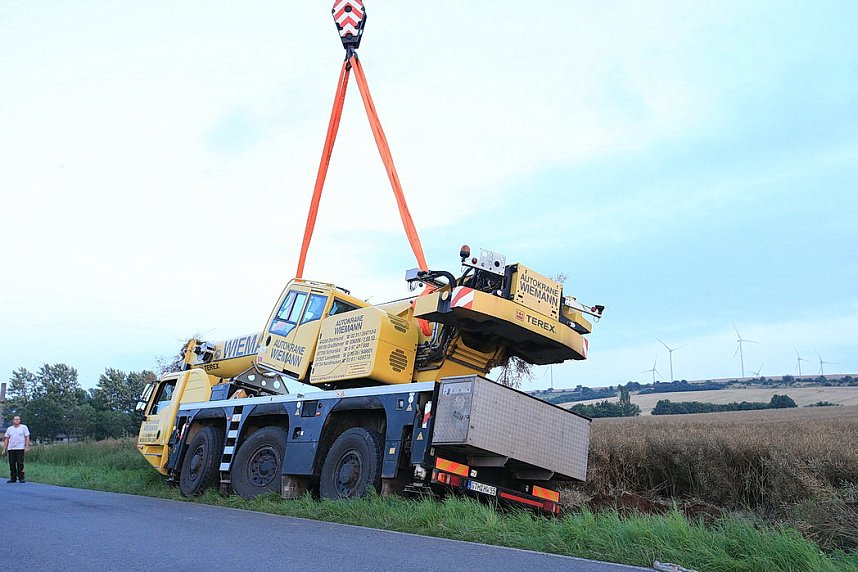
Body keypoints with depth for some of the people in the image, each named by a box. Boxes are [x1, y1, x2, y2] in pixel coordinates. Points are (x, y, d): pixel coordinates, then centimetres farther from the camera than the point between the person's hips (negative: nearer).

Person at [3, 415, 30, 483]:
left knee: (20, 463, -7)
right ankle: (13, 478, 12)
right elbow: (6, 439, 14)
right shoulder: (9, 429, 13)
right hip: (11, 449, 4)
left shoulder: (24, 427, 3)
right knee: (12, 464, 4)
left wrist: (27, 447, -10)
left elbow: (27, 438, 0)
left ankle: (21, 478, -1)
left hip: (20, 448, -4)